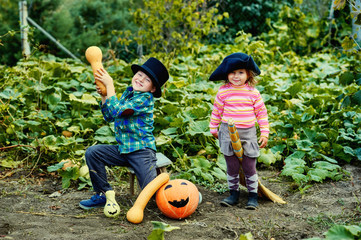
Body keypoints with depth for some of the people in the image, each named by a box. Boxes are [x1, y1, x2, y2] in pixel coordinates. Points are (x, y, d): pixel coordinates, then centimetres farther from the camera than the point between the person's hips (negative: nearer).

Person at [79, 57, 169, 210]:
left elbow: (117, 111, -27)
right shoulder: (128, 92, 10)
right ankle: (103, 194, 5)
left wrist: (109, 85, -19)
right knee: (92, 153, -6)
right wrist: (104, 96, 2)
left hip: (142, 150, -7)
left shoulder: (145, 98, -15)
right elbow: (109, 117, 16)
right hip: (122, 149, 8)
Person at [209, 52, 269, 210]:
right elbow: (216, 111, 9)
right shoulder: (223, 92, -2)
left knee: (249, 167, 3)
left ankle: (253, 195, 16)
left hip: (248, 134, 0)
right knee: (232, 167, 7)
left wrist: (265, 133, 2)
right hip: (228, 133, 1)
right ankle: (234, 193, 22)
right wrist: (213, 129, 15)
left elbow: (262, 113, 4)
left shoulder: (253, 93, -2)